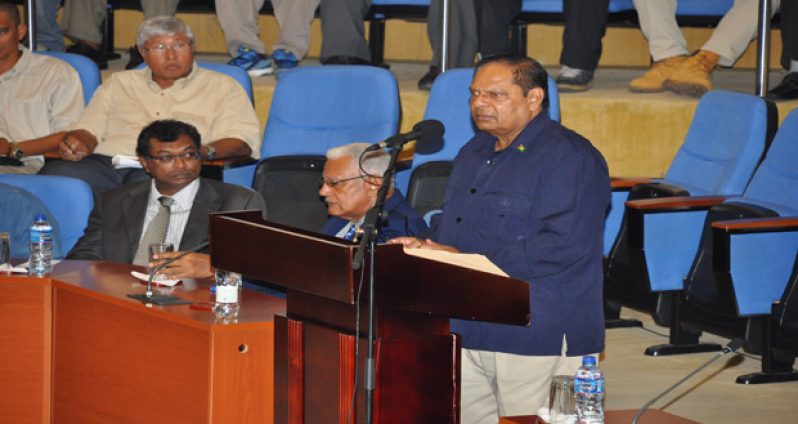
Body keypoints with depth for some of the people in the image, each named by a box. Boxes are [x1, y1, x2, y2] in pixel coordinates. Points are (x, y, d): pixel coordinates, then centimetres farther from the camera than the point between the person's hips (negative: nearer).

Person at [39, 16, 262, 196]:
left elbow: (243, 140, 6)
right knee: (54, 174, -30)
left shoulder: (222, 87, 19)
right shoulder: (120, 82, 30)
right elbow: (89, 129, 26)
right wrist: (77, 144, -1)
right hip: (106, 163, 3)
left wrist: (204, 151, -16)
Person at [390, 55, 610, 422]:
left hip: (537, 339, -8)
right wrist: (427, 247, 2)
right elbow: (452, 224, 29)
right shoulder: (474, 151, 19)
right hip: (470, 333, 8)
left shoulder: (570, 158, -11)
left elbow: (562, 247, -22)